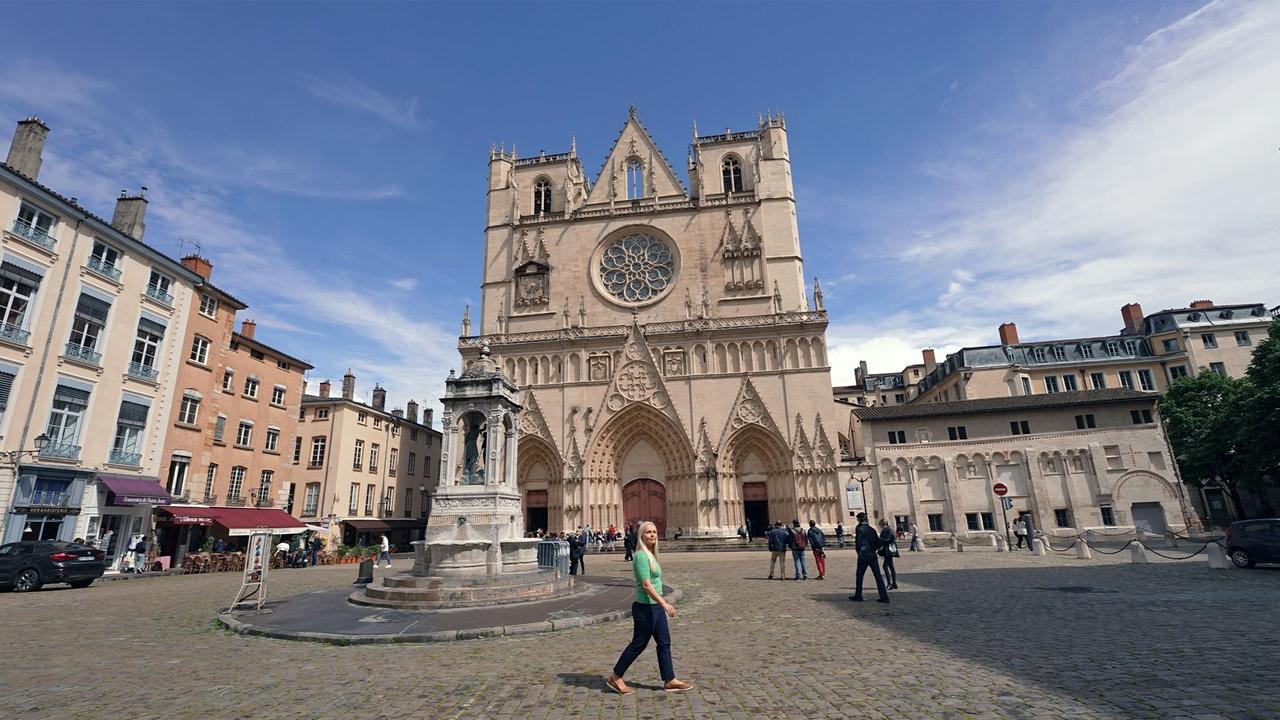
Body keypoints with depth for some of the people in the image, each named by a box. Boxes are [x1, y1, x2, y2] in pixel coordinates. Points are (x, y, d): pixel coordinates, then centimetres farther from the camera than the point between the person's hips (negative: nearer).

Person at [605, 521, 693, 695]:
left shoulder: (650, 555, 11)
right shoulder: (641, 556, -19)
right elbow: (646, 585, -24)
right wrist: (664, 603, -26)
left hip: (655, 607, 9)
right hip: (645, 608, -9)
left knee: (664, 642, 11)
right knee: (638, 644, 3)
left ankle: (669, 681, 20)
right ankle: (615, 678, 17)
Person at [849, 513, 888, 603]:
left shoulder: (859, 529, -10)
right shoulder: (872, 529, 9)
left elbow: (858, 542, -13)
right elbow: (878, 543, 10)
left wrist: (858, 551, 4)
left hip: (863, 555, -5)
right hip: (873, 555, 5)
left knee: (859, 576, 6)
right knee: (878, 575, 4)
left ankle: (858, 596, 13)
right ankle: (884, 596, 0)